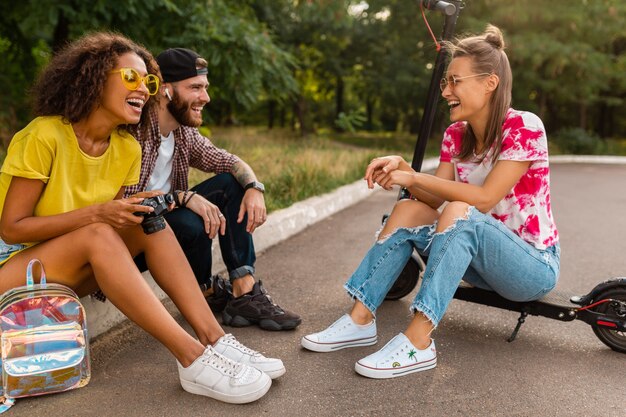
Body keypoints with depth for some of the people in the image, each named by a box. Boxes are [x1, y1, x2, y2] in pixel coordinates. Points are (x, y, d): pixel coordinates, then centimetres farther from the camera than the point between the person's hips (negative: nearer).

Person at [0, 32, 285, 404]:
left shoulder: (128, 149, -4)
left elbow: (118, 221, 2)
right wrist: (97, 213, -29)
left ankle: (214, 339, -26)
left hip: (76, 272, 6)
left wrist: (138, 210, -20)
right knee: (99, 235, -33)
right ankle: (192, 358, -38)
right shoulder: (45, 135, -21)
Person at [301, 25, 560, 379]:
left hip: (535, 265, -6)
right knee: (409, 210, -14)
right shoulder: (456, 135, 3)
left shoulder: (524, 127, -17)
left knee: (459, 213, -33)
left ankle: (418, 342, -36)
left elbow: (484, 198, -25)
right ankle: (361, 319, -16)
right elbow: (435, 198, -5)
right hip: (482, 258, 6)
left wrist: (414, 178, -23)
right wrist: (401, 167, -21)